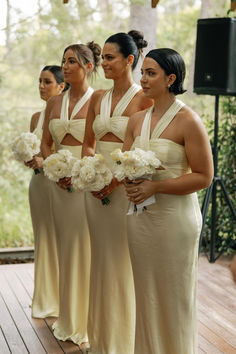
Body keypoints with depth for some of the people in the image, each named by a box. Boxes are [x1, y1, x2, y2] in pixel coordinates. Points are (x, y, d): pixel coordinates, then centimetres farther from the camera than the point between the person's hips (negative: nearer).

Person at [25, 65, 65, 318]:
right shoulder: (37, 117, 12)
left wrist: (46, 160, -20)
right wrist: (30, 159, -4)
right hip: (39, 182, 6)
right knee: (43, 238, 10)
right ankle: (46, 300, 21)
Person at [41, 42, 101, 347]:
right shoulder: (54, 103, 11)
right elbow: (45, 143, 14)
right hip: (60, 181, 5)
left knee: (87, 247, -2)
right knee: (65, 247, 11)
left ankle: (90, 321, 12)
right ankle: (68, 319, 24)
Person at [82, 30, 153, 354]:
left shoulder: (144, 99, -8)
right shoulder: (98, 98, 11)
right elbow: (88, 143, 14)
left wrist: (116, 178, -21)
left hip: (127, 186, -6)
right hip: (96, 185, 6)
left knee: (124, 259, 1)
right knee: (101, 257, 13)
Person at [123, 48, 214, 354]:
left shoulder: (188, 121, -11)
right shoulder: (137, 120, 7)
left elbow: (204, 177, -13)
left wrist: (155, 186, -19)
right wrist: (129, 184, -10)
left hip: (174, 217, -6)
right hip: (140, 215, 6)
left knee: (173, 295, 8)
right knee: (145, 292, 16)